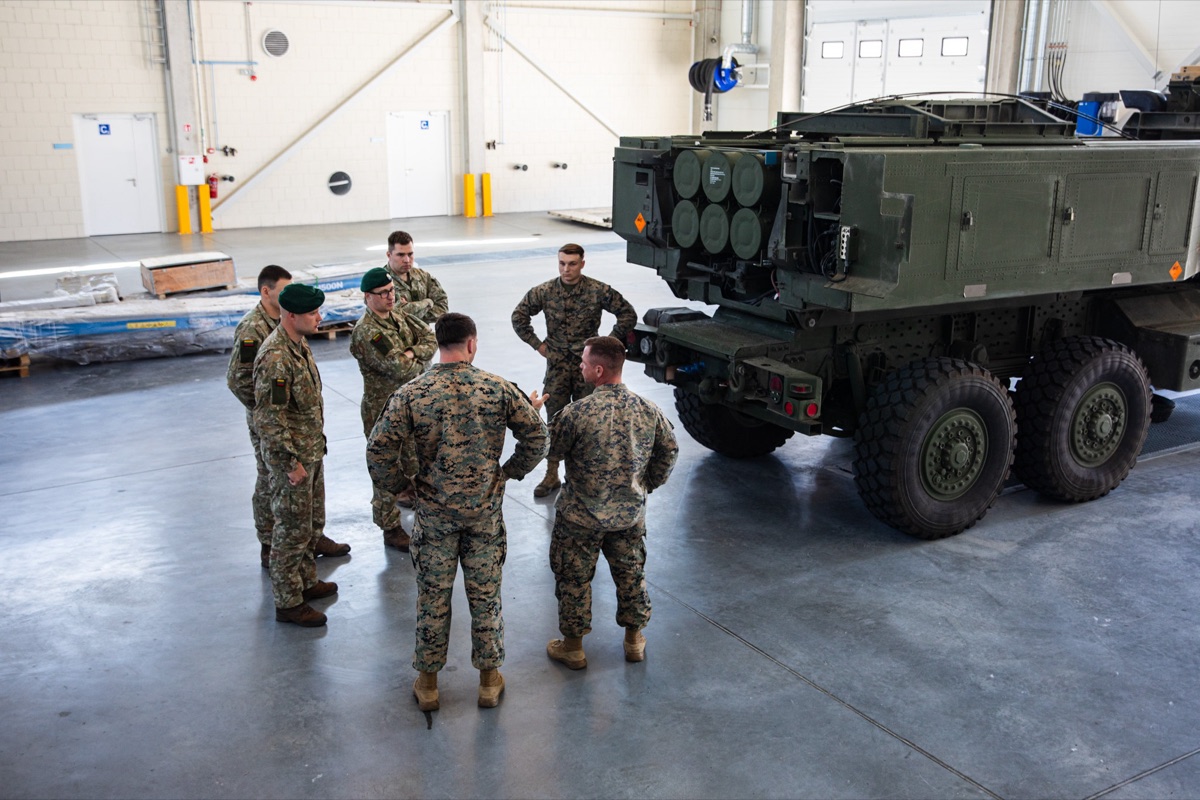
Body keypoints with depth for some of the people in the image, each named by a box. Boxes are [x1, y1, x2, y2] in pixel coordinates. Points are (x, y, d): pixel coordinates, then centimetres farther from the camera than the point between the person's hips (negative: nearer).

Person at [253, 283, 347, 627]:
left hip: (311, 451, 10)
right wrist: (291, 462, -20)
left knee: (313, 522, 21)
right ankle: (288, 603, 14)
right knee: (292, 529, 2)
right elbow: (269, 418, -25)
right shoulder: (275, 357, -25)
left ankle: (306, 581, 37)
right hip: (291, 457, -10)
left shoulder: (298, 344, 5)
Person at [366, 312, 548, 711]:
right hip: (485, 512, 0)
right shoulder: (498, 388, -9)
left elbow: (379, 449, -12)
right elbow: (537, 437, -5)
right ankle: (489, 678, 28)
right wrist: (511, 470, 10)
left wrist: (395, 483, 6)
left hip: (434, 513, 0)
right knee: (485, 595, 14)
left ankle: (427, 682, 28)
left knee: (433, 597, 13)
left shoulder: (410, 394, -11)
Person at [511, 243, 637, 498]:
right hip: (557, 364, 2)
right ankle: (552, 475, 14)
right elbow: (518, 316, 9)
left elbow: (628, 315, -1)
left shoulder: (599, 291, -9)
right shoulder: (544, 292, -3)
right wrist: (538, 344, 4)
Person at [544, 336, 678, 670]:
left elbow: (552, 450, -9)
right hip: (630, 513, 4)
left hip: (581, 516, -4)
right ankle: (634, 639, 35)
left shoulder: (578, 412, -24)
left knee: (573, 579, 14)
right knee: (631, 573, 21)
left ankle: (572, 646, 27)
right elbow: (669, 450, 4)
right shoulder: (648, 410, -9)